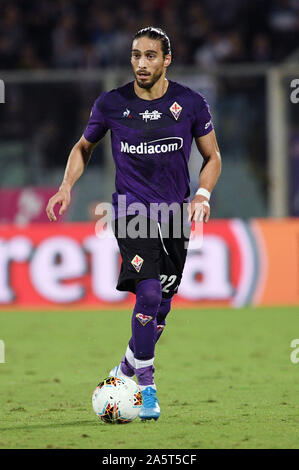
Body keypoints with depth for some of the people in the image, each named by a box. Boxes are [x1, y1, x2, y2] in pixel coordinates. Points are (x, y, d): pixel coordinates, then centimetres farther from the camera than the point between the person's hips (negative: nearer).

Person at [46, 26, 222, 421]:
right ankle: (147, 387, -11)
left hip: (175, 213, 3)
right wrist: (67, 187, -1)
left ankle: (126, 370, 32)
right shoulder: (111, 104, -3)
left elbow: (212, 157, 10)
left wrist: (202, 195, -7)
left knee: (160, 308, 8)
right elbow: (84, 147, 14)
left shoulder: (191, 104, -2)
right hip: (132, 209, -2)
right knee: (149, 293, -20)